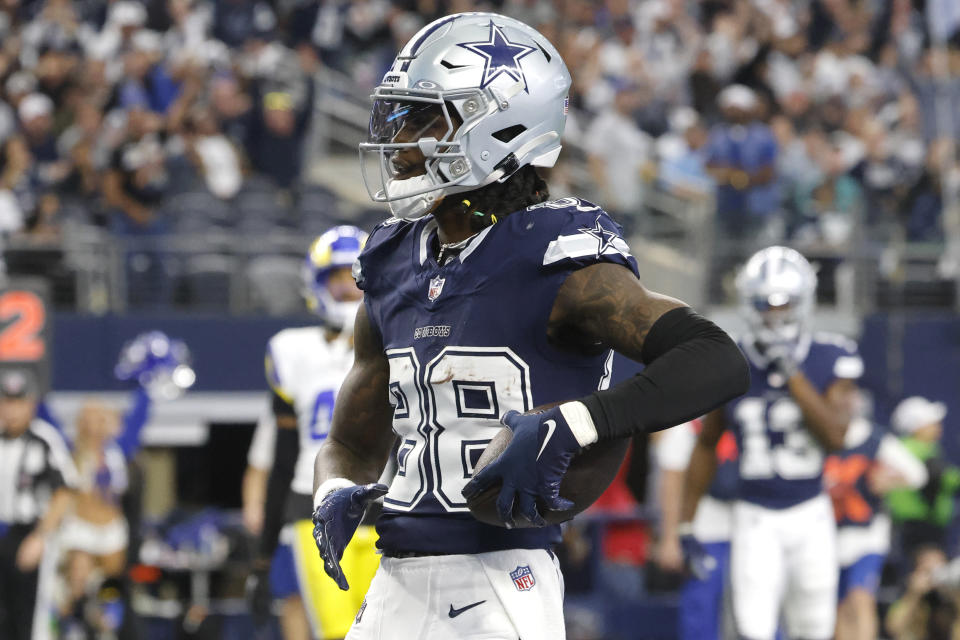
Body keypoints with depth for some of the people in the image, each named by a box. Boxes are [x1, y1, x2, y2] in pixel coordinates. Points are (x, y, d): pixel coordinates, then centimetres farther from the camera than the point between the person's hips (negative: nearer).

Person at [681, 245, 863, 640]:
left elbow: (834, 437, -19)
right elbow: (706, 446, 10)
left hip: (810, 517, 1)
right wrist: (686, 524, 12)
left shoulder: (830, 362, -5)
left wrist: (792, 374, -23)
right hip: (755, 518, -1)